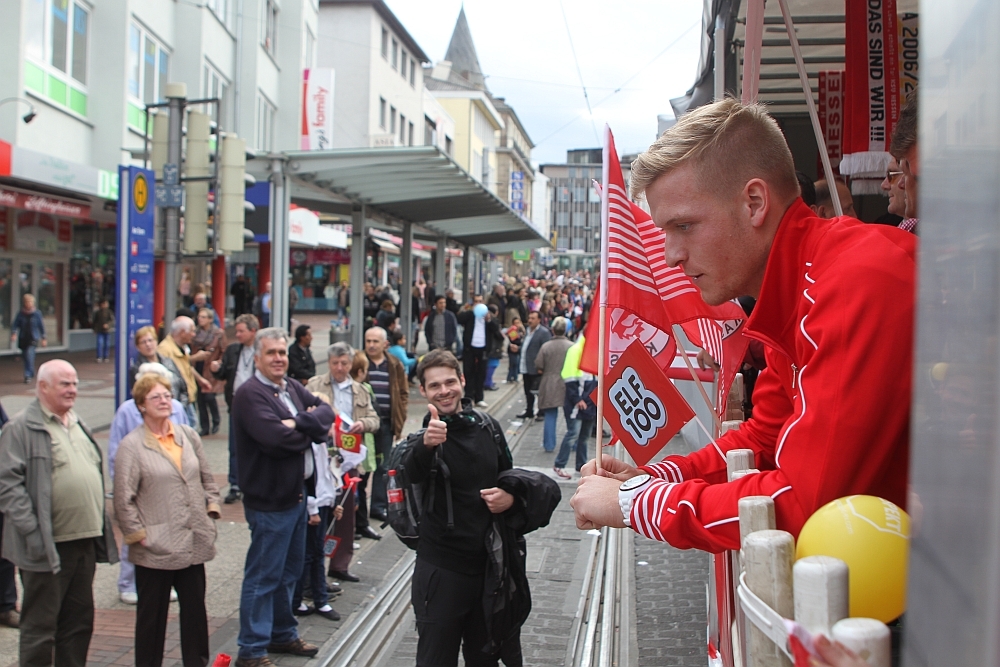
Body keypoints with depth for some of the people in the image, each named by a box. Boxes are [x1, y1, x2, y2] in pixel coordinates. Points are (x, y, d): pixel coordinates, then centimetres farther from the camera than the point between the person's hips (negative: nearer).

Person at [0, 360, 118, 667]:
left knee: (79, 622, 15)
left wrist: (102, 525, 17)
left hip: (84, 540, 8)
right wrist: (32, 530, -20)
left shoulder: (78, 425, 17)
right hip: (48, 546, -8)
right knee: (40, 628, 2)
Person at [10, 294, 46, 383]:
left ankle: (28, 375, -16)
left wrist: (43, 338, 6)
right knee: (25, 356, 10)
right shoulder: (21, 313, 0)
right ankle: (31, 373, 31)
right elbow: (15, 324, 1)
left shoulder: (37, 313, -3)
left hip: (33, 338, -3)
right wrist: (14, 333, -17)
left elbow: (41, 326, 4)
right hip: (23, 339, 3)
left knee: (29, 355, -19)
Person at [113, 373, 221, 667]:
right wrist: (138, 535, -11)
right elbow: (123, 500, -9)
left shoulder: (188, 436, 9)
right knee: (152, 615, 8)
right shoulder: (131, 446, -7)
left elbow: (207, 478, 17)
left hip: (193, 543, 5)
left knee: (195, 609, 13)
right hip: (156, 549, -5)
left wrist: (210, 508, 7)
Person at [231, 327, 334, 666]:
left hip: (296, 495, 9)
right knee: (263, 576, 0)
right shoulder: (250, 394, -16)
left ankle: (282, 634, 35)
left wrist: (298, 423, -18)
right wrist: (311, 431, -10)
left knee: (288, 571, 20)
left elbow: (326, 412, 1)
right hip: (269, 501, -9)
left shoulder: (293, 388, 11)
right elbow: (277, 438, -28)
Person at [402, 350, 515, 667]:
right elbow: (414, 472, -35)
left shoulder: (488, 427, 4)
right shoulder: (423, 437, -11)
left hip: (489, 564, 5)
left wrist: (510, 496, -5)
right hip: (442, 569, -4)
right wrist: (426, 445, -57)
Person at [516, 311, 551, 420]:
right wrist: (521, 364, 12)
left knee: (539, 391, 3)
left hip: (536, 369, -8)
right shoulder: (528, 331, 13)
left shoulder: (544, 332, -12)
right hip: (526, 368, 8)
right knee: (528, 391, 15)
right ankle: (528, 411, 25)